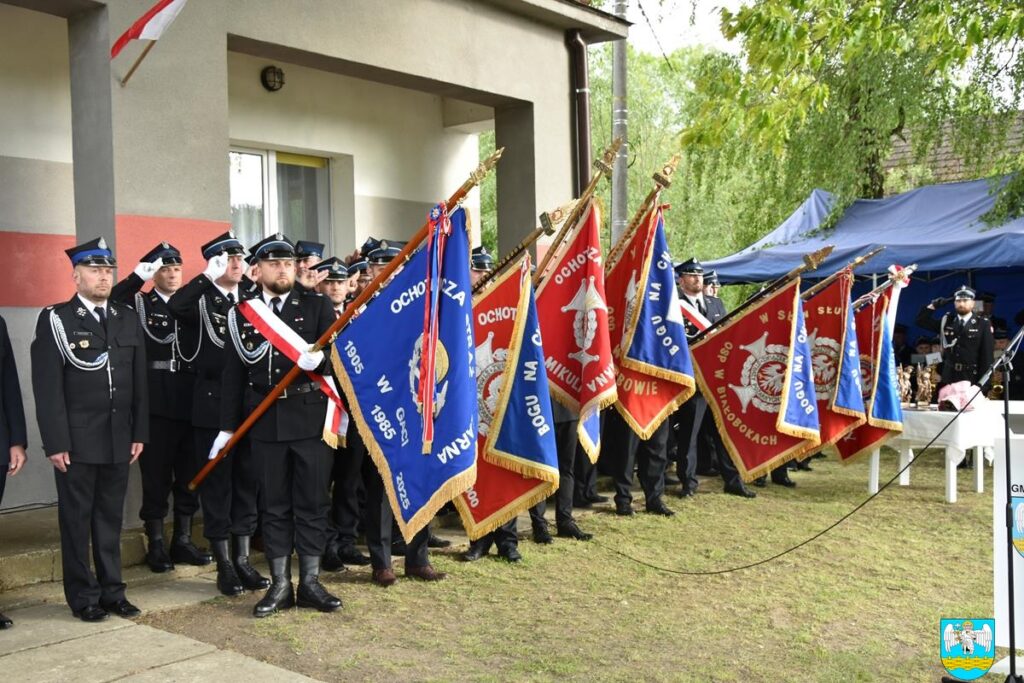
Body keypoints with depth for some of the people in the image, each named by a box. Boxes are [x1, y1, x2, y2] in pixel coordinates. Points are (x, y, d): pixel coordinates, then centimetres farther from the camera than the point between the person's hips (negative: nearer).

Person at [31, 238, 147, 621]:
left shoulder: (128, 319, 11)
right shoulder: (55, 319, -3)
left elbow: (139, 382, 11)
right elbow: (48, 387, -8)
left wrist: (139, 433, 6)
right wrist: (55, 442, -13)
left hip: (119, 440, 4)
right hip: (76, 441, -4)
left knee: (110, 518, 12)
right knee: (76, 520, 6)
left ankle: (112, 591, 21)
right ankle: (83, 597, 16)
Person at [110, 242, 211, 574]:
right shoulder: (138, 304, 3)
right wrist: (138, 275, -24)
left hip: (189, 403, 3)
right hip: (155, 404, -3)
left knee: (189, 475, 9)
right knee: (156, 476, 3)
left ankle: (183, 540, 20)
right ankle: (155, 544, 13)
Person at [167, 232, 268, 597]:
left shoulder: (252, 298, 11)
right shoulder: (201, 300, -2)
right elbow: (174, 305, -24)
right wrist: (209, 277, -23)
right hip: (213, 405, -4)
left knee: (248, 481, 10)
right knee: (217, 484, 4)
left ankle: (243, 559, 21)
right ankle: (224, 565, 14)